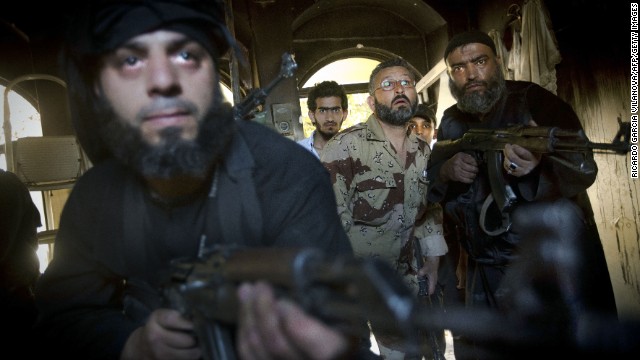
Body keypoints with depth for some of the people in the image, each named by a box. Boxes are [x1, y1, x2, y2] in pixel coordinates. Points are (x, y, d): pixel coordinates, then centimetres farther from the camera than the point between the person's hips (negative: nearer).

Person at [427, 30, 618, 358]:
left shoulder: (532, 99, -10)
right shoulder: (451, 122, 6)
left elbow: (584, 170, -21)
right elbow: (430, 182, 10)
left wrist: (540, 157, -43)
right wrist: (447, 171, -14)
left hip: (555, 265, -4)